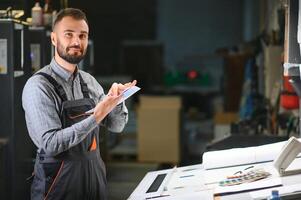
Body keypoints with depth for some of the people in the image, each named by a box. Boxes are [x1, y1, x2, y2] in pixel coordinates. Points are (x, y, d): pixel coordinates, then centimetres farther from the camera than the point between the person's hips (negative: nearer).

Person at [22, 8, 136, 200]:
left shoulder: (89, 81, 7)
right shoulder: (38, 86, -14)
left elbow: (117, 125, 10)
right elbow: (50, 143, -21)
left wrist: (116, 98, -9)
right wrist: (96, 117, -26)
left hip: (95, 177, 6)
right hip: (59, 184, -6)